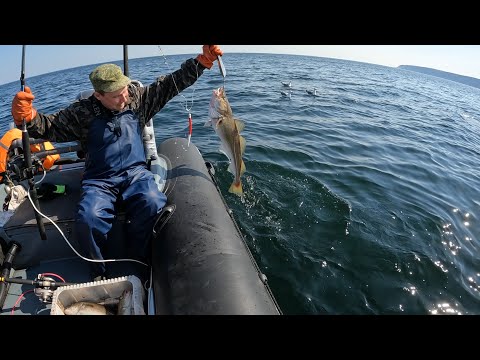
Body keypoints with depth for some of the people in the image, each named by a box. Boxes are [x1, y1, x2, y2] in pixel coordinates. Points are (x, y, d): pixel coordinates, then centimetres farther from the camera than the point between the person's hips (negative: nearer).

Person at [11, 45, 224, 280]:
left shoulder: (138, 98, 7)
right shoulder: (82, 112, 3)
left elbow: (173, 83, 7)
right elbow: (48, 127, 4)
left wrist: (203, 60, 1)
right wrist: (26, 116, -20)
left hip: (135, 172, 1)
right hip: (99, 180, 0)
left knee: (154, 205, -31)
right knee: (88, 219, -28)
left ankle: (140, 263, -5)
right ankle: (98, 274, 1)